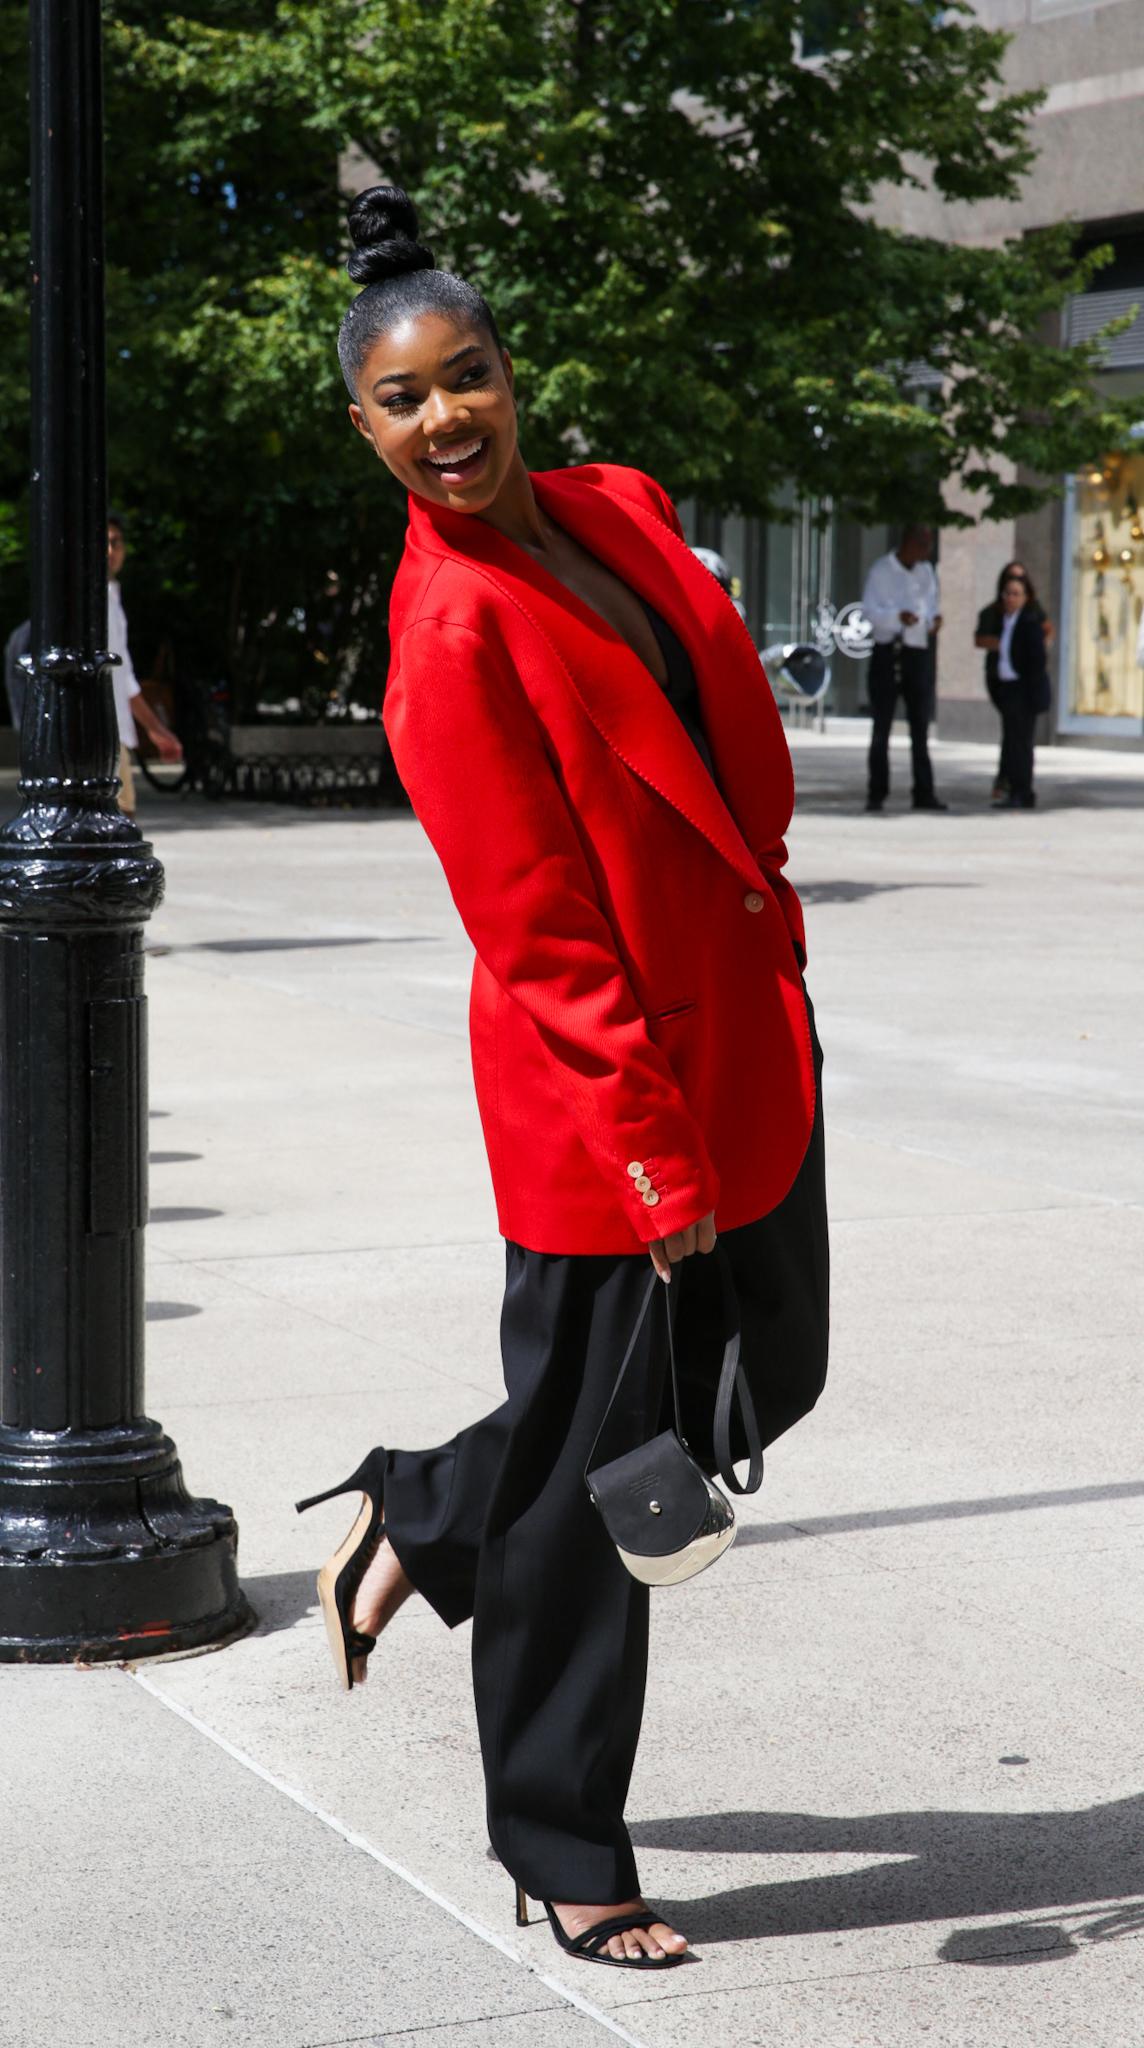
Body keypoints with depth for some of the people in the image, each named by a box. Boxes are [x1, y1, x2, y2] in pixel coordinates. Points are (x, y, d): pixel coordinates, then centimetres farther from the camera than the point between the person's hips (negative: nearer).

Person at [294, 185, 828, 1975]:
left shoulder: (620, 510, 6)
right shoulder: (449, 633, -17)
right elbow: (540, 935, -19)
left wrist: (773, 944, 16)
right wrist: (649, 1151, -19)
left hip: (745, 1037, 9)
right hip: (601, 1087, -9)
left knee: (766, 1381, 19)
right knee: (585, 1477, 3)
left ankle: (420, 1519, 37)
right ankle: (568, 1862, 21)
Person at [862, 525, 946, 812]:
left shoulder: (926, 571, 12)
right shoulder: (881, 570, -6)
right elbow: (869, 610, -11)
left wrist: (936, 618, -4)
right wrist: (898, 616, -29)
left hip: (919, 652, 5)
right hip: (888, 651, -5)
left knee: (920, 726, 4)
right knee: (882, 726, 1)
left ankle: (924, 793, 6)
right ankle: (876, 793, 5)